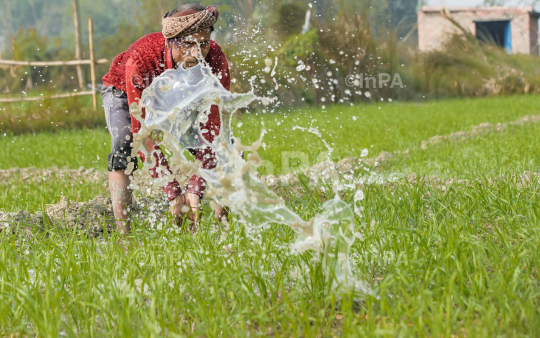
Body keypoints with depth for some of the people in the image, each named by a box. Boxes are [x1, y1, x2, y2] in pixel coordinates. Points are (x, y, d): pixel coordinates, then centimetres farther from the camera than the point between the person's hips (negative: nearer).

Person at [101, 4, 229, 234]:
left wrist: (195, 192, -41)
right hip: (124, 93, -3)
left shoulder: (215, 61, -35)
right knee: (124, 146, -30)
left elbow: (211, 130, -33)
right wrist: (173, 195, -46)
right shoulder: (139, 61, -43)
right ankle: (122, 235, -30)